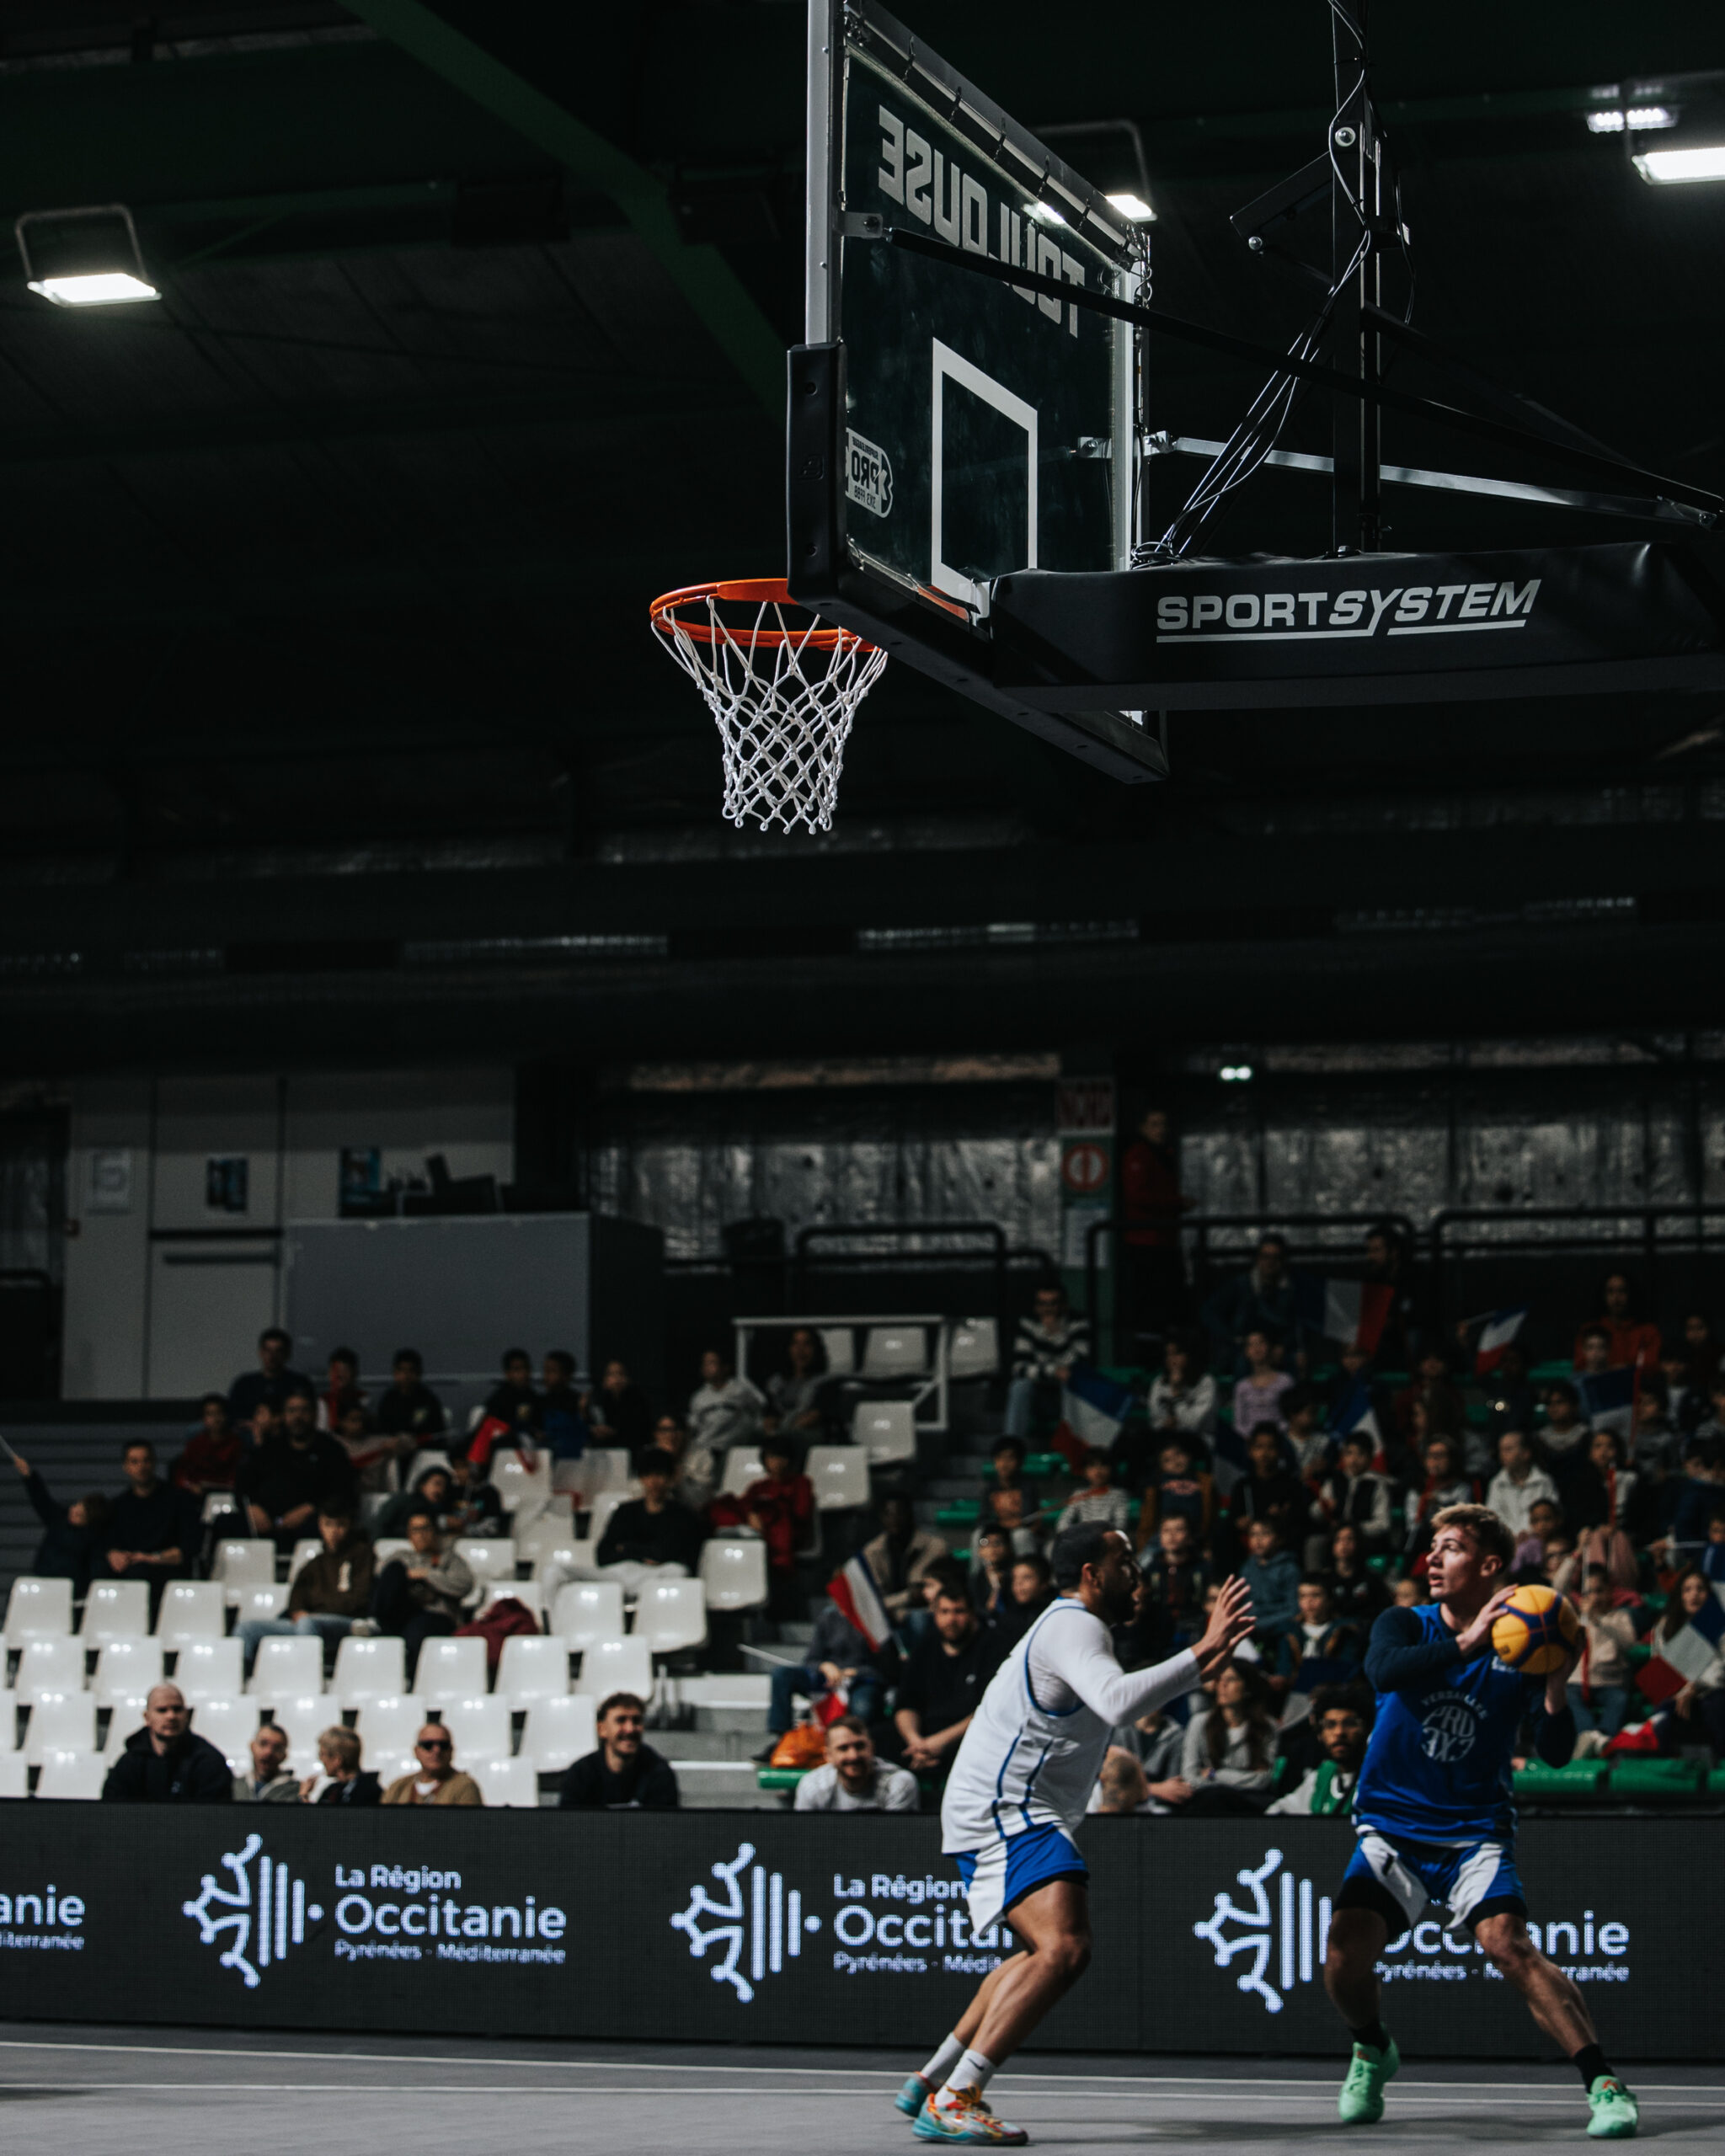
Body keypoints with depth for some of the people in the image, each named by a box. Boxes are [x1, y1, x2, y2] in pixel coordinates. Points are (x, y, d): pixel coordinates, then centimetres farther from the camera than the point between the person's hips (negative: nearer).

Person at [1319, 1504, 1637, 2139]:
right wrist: (1468, 1642, -37)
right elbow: (1382, 1671, -26)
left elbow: (1555, 1753, -9)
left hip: (1474, 1832, -1)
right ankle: (1372, 2051, 15)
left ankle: (1602, 2085, -24)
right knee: (1345, 1950, -18)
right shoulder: (1405, 1625, -1)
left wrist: (1556, 1686, -27)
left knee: (1506, 1942, -26)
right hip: (1391, 1829, 1)